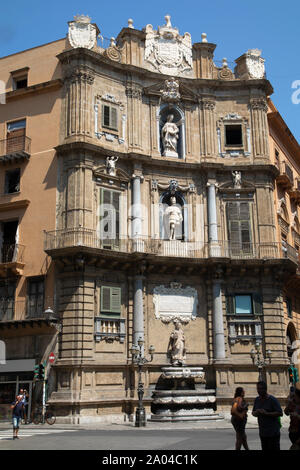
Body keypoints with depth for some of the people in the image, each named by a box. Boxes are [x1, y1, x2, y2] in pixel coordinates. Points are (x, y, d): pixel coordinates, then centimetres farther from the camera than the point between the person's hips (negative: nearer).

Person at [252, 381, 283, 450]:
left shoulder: (272, 399, -10)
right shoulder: (257, 400, 10)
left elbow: (280, 413, -15)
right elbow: (253, 412, 18)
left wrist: (266, 413, -22)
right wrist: (255, 413, -6)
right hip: (262, 432, 6)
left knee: (274, 448, -9)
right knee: (264, 448, 10)